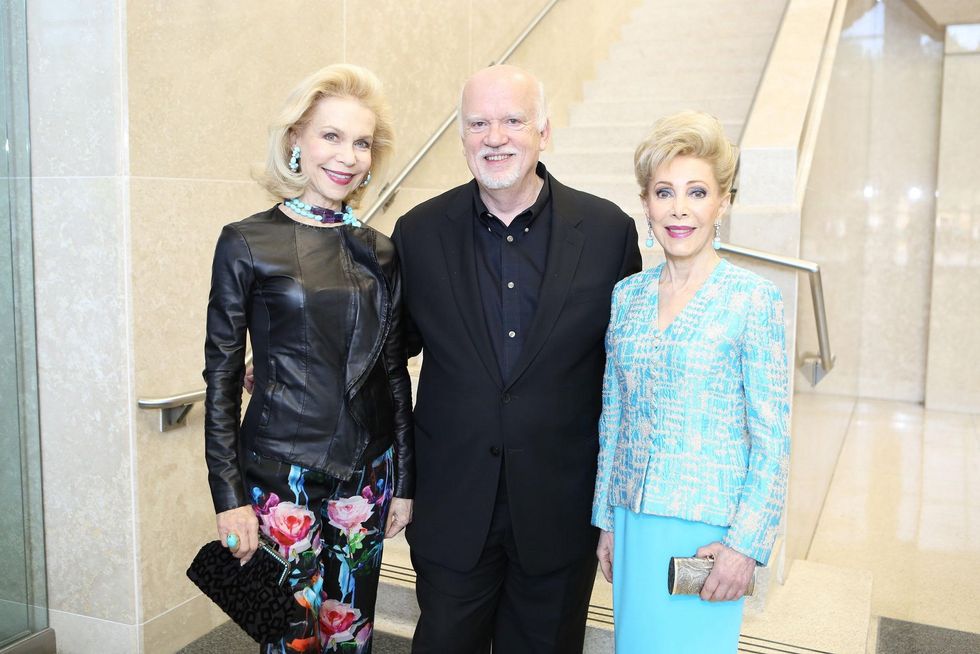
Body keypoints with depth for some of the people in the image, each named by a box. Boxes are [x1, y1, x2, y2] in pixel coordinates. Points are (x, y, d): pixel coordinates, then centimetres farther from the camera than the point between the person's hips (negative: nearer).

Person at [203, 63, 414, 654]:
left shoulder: (380, 252, 5)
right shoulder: (247, 244, -6)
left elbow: (394, 372, 9)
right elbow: (221, 378, -4)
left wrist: (404, 482, 9)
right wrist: (229, 498, -6)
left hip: (366, 475, 4)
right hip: (283, 475, -3)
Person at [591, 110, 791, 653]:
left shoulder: (754, 299, -10)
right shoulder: (627, 295, 4)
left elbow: (772, 438, -8)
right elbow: (612, 418, 10)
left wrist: (746, 544, -12)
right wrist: (606, 520, 11)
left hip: (708, 527, -4)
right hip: (633, 521, 5)